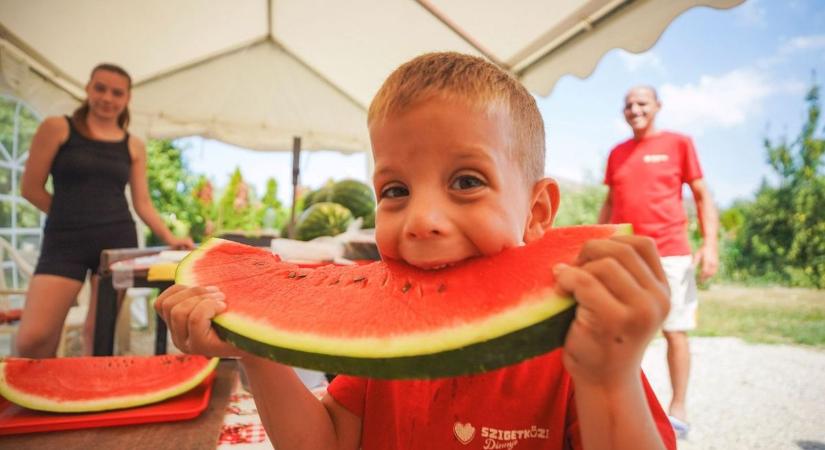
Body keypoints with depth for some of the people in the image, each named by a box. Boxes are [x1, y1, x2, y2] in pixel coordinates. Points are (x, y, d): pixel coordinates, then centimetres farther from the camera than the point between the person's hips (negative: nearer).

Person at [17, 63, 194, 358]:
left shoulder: (134, 146, 9)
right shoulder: (56, 128, 3)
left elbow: (142, 203, 8)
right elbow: (31, 187, 4)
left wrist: (170, 238, -3)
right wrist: (73, 216, 6)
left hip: (119, 240, 2)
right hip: (65, 242, -2)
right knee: (32, 339, -9)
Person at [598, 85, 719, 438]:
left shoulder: (678, 143, 2)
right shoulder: (617, 153, 12)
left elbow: (702, 197, 1)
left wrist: (710, 244, -9)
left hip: (669, 254, -3)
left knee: (674, 331, 3)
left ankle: (678, 409, 15)